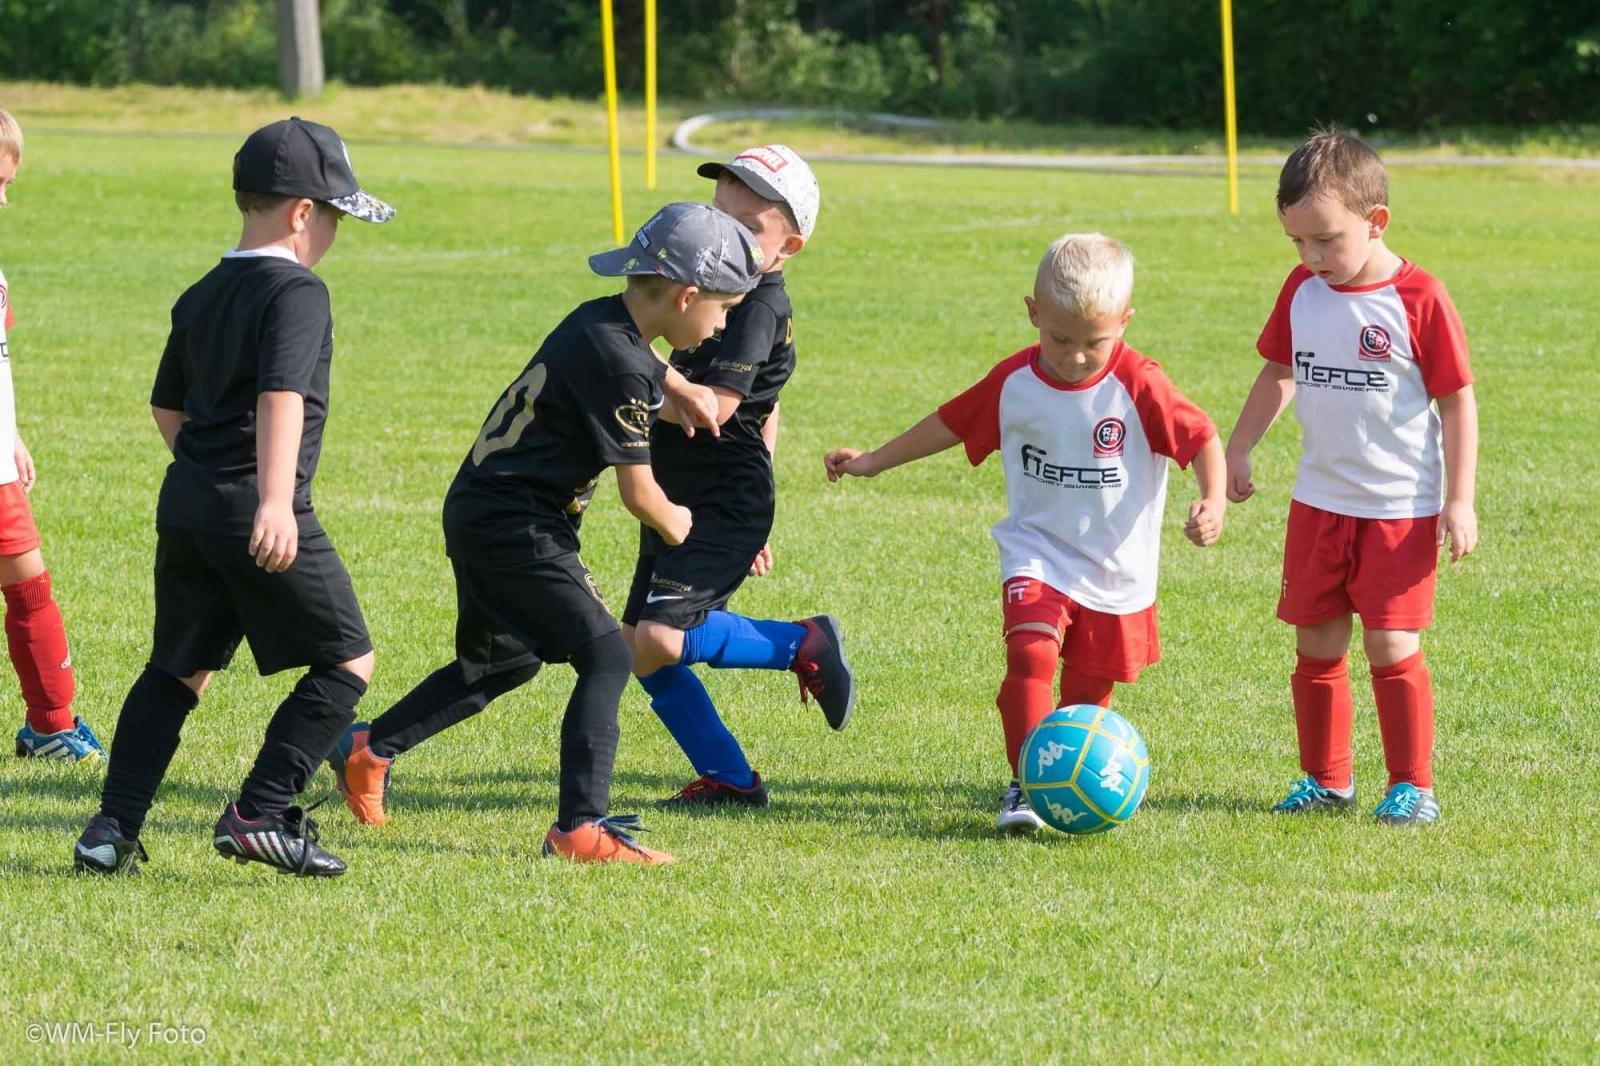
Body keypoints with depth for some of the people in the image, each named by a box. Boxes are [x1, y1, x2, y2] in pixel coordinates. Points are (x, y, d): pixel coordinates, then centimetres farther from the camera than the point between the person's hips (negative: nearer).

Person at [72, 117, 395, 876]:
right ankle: (260, 814, -6)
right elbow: (282, 395, -23)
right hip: (256, 513, -8)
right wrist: (275, 501, -33)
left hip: (185, 502, 8)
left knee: (178, 669, 17)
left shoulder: (200, 298, 17)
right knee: (347, 662, 2)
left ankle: (113, 829, 9)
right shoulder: (296, 292, -9)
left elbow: (167, 405, 26)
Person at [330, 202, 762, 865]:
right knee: (606, 656, -14)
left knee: (506, 661, 26)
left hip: (481, 513, 10)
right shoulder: (619, 366, -21)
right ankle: (581, 827, -20)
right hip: (512, 526, -10)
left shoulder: (602, 320, 6)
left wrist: (678, 388, 12)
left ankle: (367, 751, 36)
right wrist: (673, 525, 6)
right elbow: (638, 493, -16)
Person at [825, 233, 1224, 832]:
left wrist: (1213, 501, -28)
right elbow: (952, 424, 10)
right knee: (1031, 652, -23)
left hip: (1117, 573, -1)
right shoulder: (1014, 382, -4)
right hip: (1038, 556, 1)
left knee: (1088, 693, 6)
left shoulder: (1139, 387, -15)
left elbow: (1202, 440, -10)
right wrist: (872, 462, 15)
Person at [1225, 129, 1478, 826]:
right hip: (1320, 501, 5)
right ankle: (1326, 779, 21)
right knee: (1316, 645, 9)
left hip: (1401, 508, -5)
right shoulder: (1303, 291, 2)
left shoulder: (1419, 300, -14)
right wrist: (1236, 451, 12)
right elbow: (1278, 374, 17)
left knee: (1392, 648, -7)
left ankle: (1412, 785, 6)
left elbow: (1457, 401, -10)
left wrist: (1459, 500, -12)